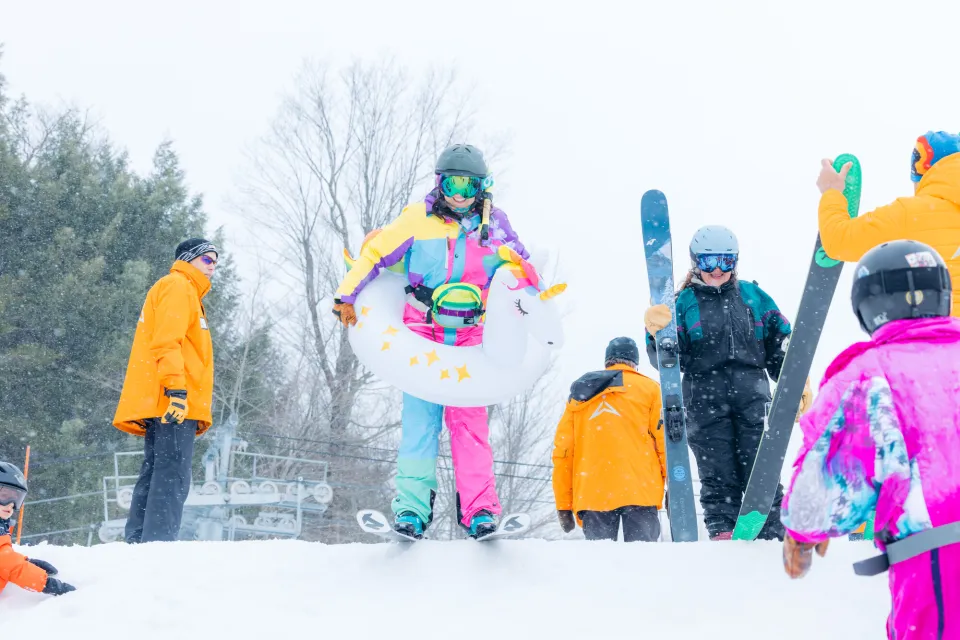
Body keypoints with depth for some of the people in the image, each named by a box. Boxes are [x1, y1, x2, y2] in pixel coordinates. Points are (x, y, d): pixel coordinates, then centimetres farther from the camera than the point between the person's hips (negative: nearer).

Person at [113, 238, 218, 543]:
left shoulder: (187, 293, 29)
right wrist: (176, 388, -24)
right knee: (172, 477, -14)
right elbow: (168, 340, -15)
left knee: (155, 475, 8)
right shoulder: (177, 286, -2)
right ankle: (158, 543, -19)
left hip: (161, 405, 10)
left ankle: (138, 541, 7)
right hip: (173, 401, -10)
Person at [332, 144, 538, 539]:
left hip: (471, 335, 1)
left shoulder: (493, 223, 1)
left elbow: (522, 267, 13)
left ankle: (479, 507, -6)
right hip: (422, 330, 0)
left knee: (470, 417, -6)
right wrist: (346, 295, -7)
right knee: (419, 414, -7)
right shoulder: (418, 218, -3)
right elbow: (375, 253, 0)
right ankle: (413, 504, -6)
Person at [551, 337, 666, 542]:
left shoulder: (579, 395, 19)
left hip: (592, 495, 2)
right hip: (639, 492, -2)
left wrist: (563, 504, 16)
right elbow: (664, 440, 1)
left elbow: (562, 450, 14)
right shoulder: (648, 388, 12)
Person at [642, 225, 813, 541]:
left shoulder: (753, 296, 16)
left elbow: (781, 343, 19)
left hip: (752, 393, 1)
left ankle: (771, 536, -2)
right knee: (718, 475, -2)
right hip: (705, 399, -1)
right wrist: (657, 333, -14)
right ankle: (722, 533, -1)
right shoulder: (684, 303, 11)